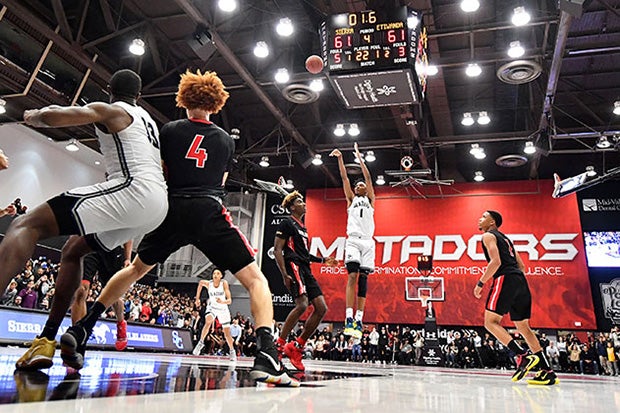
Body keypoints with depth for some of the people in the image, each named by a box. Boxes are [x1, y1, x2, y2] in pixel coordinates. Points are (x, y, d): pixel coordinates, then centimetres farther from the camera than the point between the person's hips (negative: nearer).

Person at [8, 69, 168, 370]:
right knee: (73, 250, 22)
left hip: (133, 190, -9)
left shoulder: (108, 110, 5)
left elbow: (52, 116, -11)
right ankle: (46, 341, 17)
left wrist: (33, 116, 12)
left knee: (26, 226, -12)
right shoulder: (147, 119, 29)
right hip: (158, 205, 9)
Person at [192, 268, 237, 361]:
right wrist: (197, 298, 9)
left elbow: (229, 300, -28)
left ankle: (232, 351, 25)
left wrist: (222, 302, -50)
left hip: (223, 309, 0)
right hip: (212, 307, 0)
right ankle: (201, 342, -15)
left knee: (227, 333, 3)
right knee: (208, 322, -32)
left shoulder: (224, 283, -24)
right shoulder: (208, 283, -18)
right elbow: (200, 282, 7)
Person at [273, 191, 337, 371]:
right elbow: (277, 250, -9)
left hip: (306, 270, 9)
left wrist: (323, 260, 25)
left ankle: (297, 346, 4)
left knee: (321, 308, -1)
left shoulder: (303, 227, 26)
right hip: (294, 267, -9)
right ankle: (279, 345, -16)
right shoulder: (287, 223, -1)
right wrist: (284, 274, -20)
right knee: (302, 304, -26)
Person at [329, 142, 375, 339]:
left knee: (363, 279, -3)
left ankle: (359, 319, -5)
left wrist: (360, 158, 20)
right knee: (352, 276, -16)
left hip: (368, 241, 1)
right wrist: (340, 158, 12)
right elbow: (344, 178, 17)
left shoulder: (370, 200, 23)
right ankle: (349, 318, -23)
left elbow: (368, 177, 18)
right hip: (353, 240, -1)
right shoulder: (351, 199, 23)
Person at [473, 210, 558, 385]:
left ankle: (523, 356, -22)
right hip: (520, 280, 9)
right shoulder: (505, 238, 28)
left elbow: (496, 261, -14)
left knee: (491, 321, -9)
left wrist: (480, 283, -10)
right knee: (523, 326, 10)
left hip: (505, 279, -9)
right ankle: (547, 372, 8)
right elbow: (521, 266, 24)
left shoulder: (488, 236, 2)